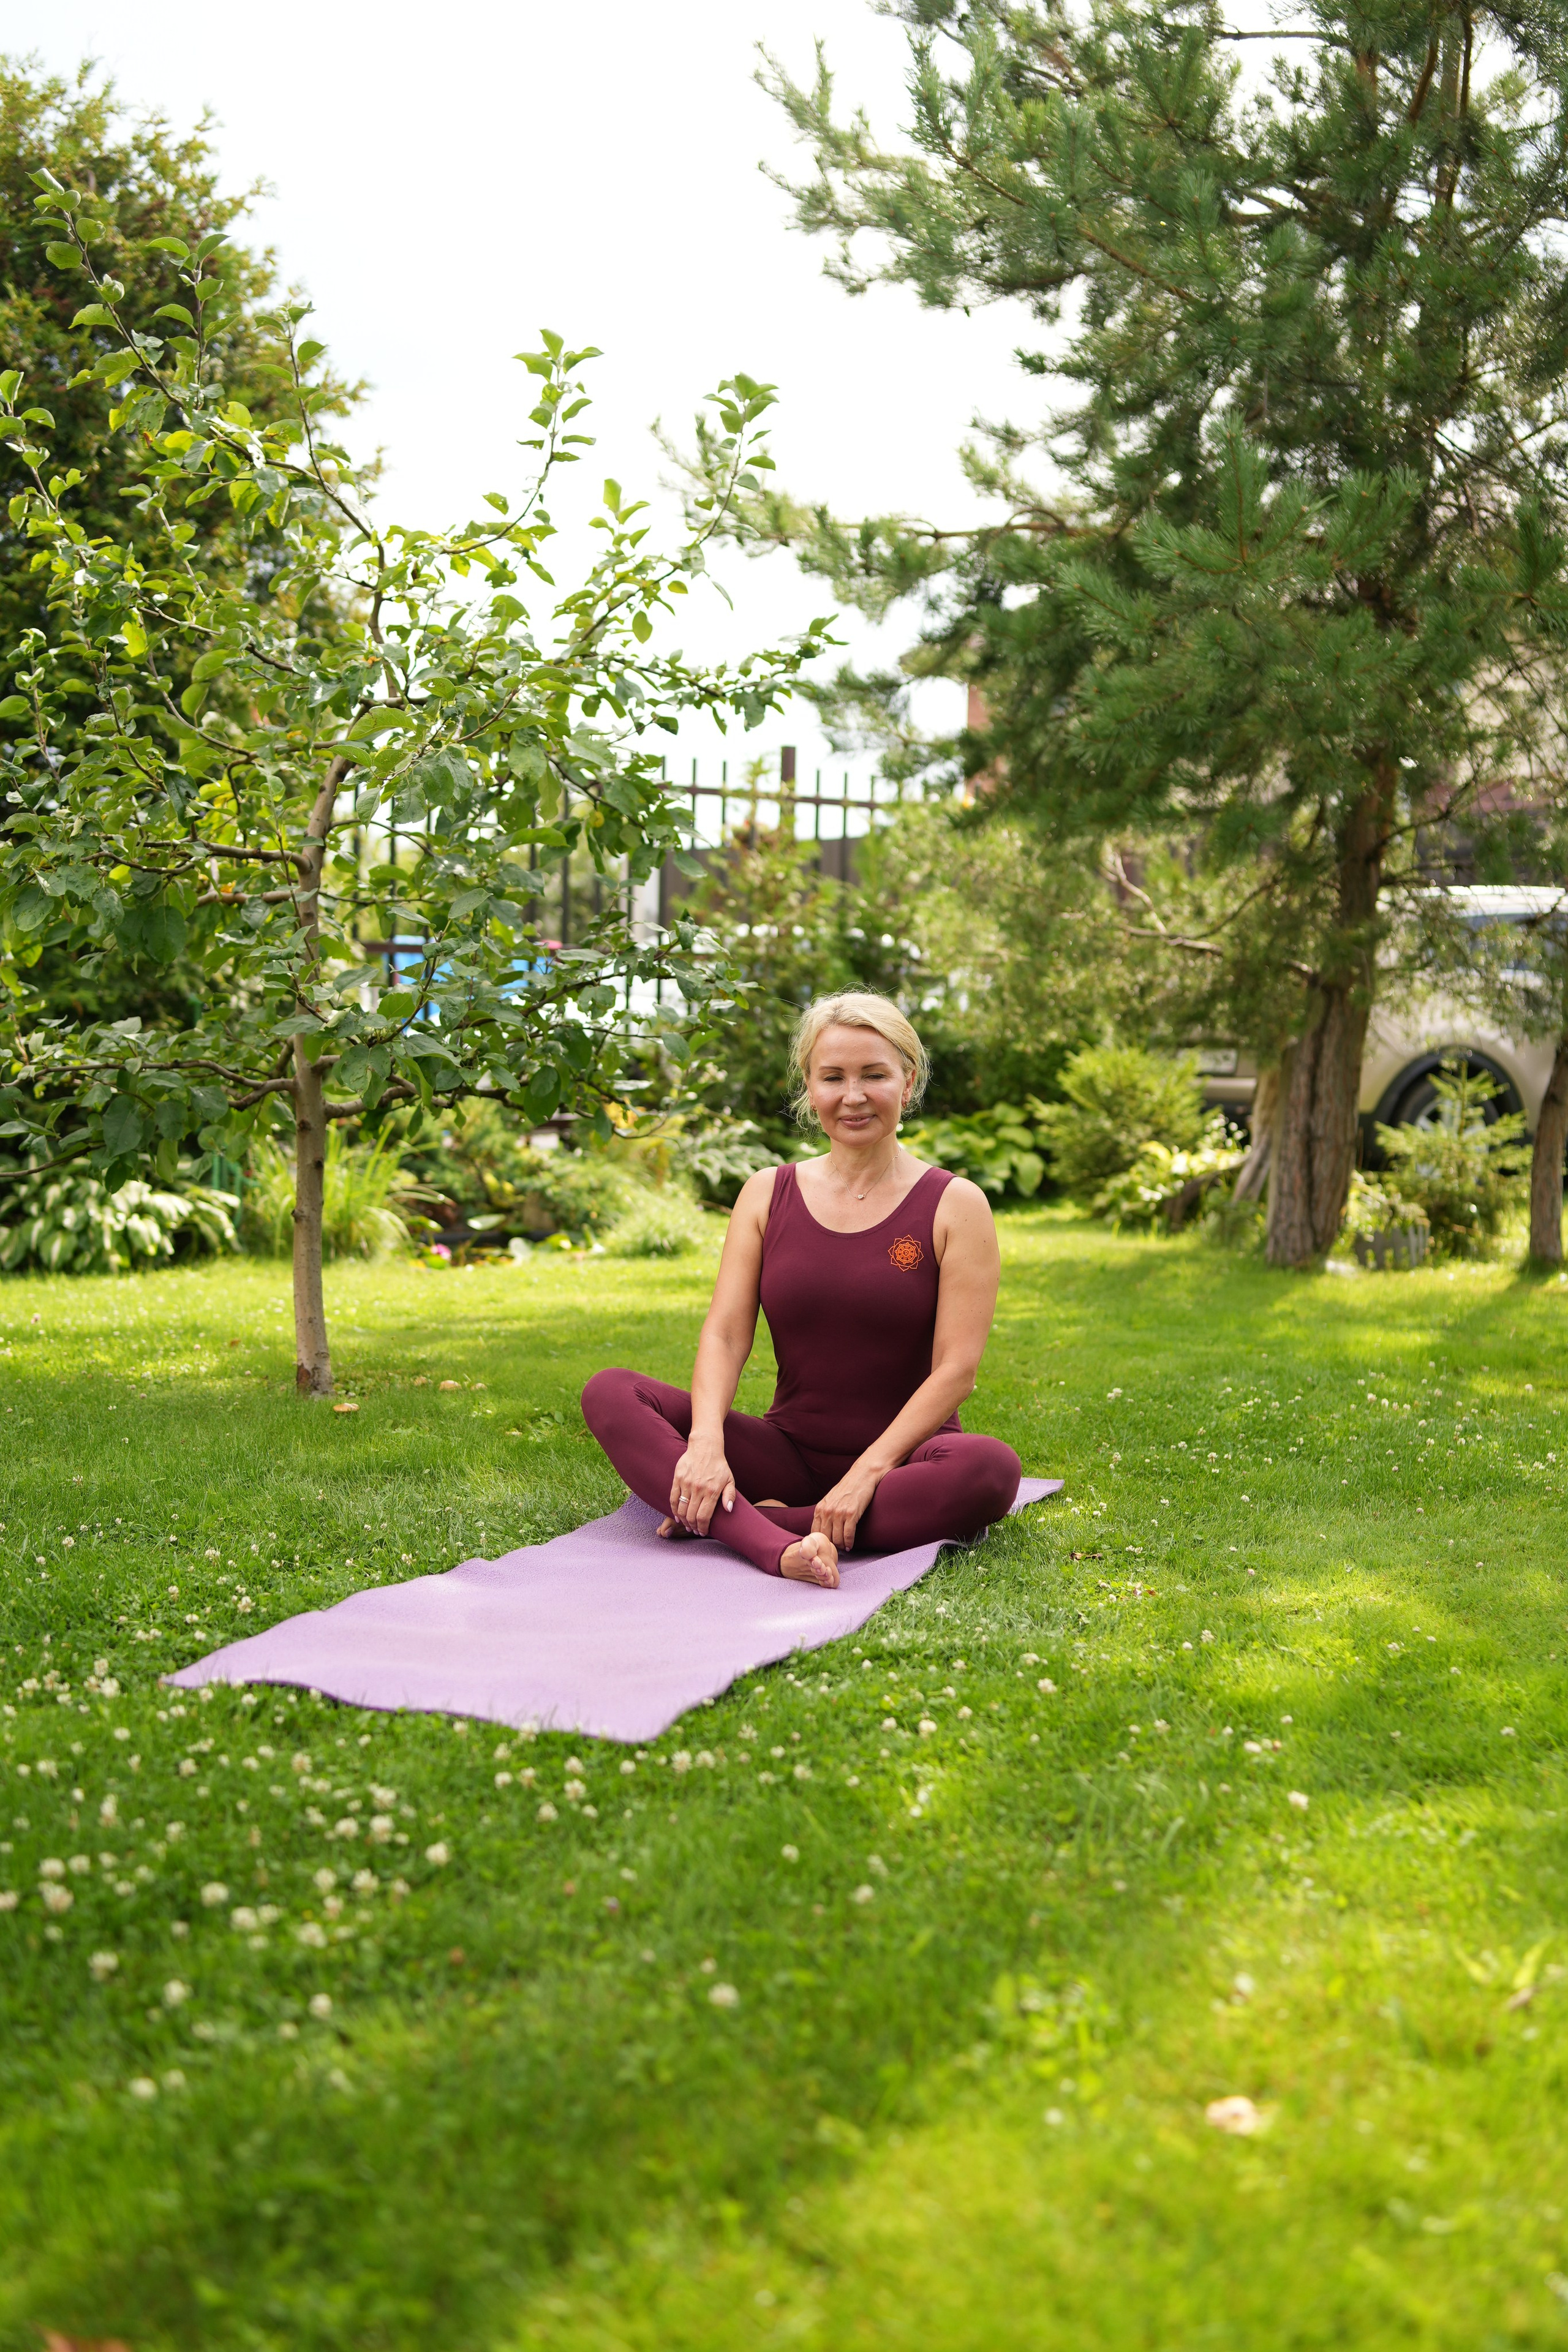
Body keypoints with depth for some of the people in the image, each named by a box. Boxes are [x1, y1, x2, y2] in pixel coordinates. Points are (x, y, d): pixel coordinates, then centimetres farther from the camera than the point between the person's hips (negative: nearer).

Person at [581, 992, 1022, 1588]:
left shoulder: (955, 1205, -2)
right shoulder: (768, 1194, 7)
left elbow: (956, 1366, -10)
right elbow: (725, 1333, -2)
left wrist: (866, 1474, -21)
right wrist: (706, 1442, -21)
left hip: (902, 1454, -2)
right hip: (790, 1452, 3)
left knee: (991, 1469, -37)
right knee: (609, 1393, -17)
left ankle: (737, 1521, -30)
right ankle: (774, 1546, -39)